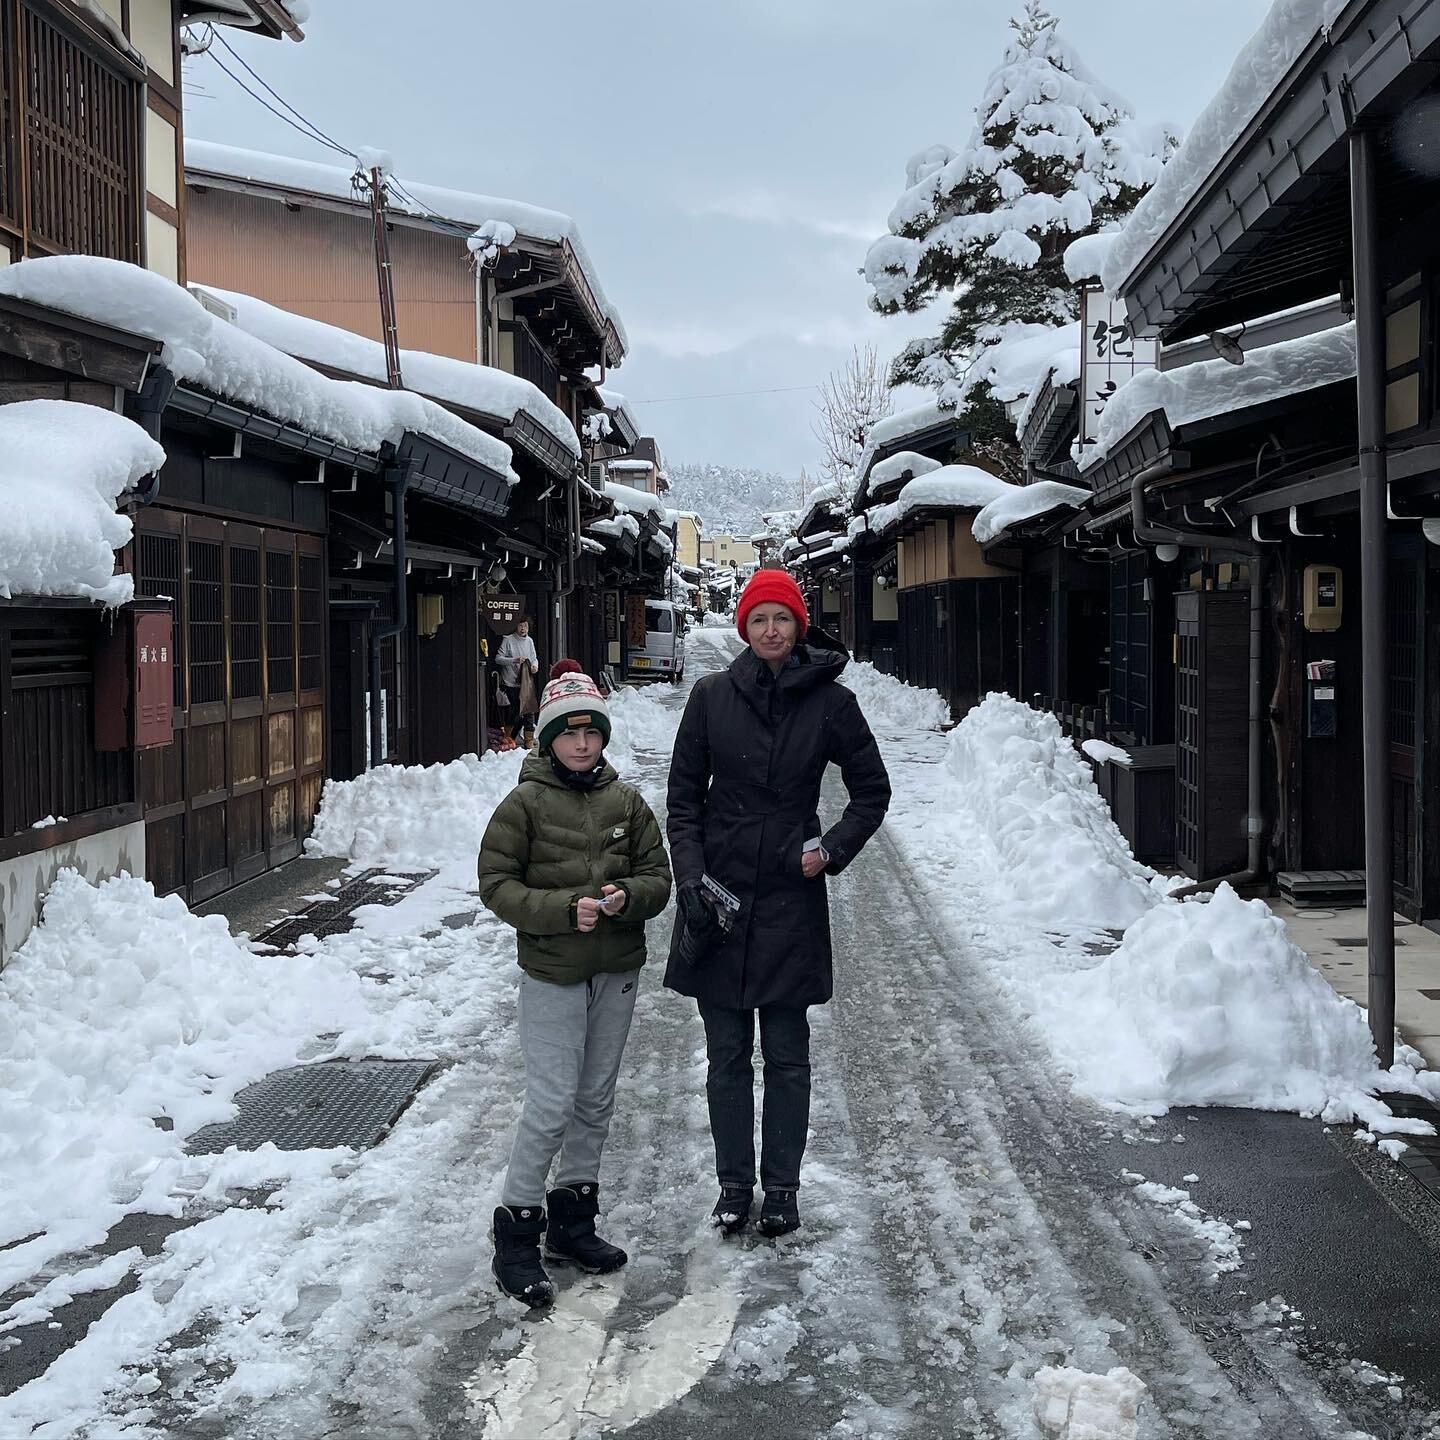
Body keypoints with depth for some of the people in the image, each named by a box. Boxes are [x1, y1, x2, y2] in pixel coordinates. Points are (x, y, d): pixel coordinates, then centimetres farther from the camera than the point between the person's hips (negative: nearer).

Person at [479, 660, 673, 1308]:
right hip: (552, 975, -5)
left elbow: (658, 877, 6)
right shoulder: (525, 803, -8)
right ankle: (516, 1235, 6)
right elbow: (496, 883, -10)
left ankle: (573, 1221, 29)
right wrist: (565, 909, -21)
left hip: (617, 974, 5)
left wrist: (625, 897, -16)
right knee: (551, 1106, -7)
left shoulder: (626, 801, 3)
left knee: (596, 1101, 14)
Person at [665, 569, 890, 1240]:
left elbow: (873, 790, 8)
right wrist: (691, 876, -6)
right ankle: (735, 1183, 21)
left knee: (786, 1056, 7)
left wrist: (834, 850, -6)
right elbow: (684, 796, 5)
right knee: (727, 1054, 9)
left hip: (792, 899, -1)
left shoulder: (830, 701, -3)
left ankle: (782, 1185, 20)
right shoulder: (712, 695, 0)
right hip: (719, 896, 1)